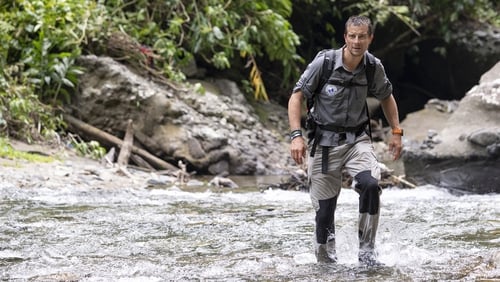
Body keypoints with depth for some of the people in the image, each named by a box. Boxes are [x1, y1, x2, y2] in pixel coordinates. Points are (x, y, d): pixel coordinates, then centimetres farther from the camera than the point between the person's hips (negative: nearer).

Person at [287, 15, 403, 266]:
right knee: (325, 208, -2)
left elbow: (386, 97, 16)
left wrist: (396, 132, 11)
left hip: (356, 139, 2)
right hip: (324, 141, -1)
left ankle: (366, 251, -14)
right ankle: (325, 259, 22)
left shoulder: (374, 67, -4)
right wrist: (296, 135, -17)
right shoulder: (324, 63, -14)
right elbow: (297, 96, -7)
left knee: (370, 184, -27)